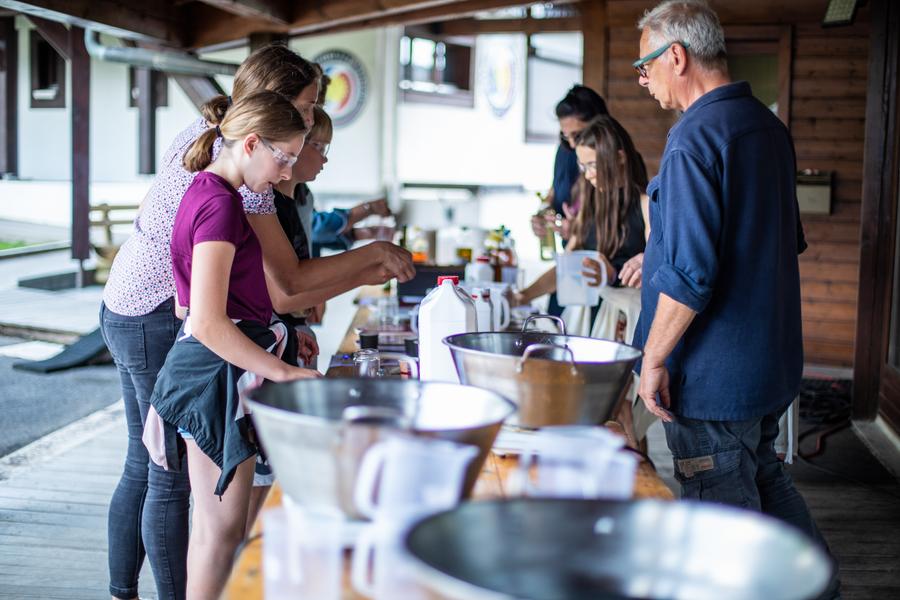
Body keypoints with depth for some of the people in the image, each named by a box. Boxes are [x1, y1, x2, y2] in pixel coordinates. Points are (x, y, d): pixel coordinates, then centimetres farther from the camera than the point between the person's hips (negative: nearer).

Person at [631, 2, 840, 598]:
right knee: (765, 478, 24)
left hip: (713, 371, -9)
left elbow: (690, 273, -26)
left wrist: (653, 359, -16)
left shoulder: (695, 137, -20)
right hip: (771, 359, 9)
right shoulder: (768, 125, 8)